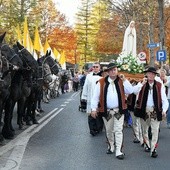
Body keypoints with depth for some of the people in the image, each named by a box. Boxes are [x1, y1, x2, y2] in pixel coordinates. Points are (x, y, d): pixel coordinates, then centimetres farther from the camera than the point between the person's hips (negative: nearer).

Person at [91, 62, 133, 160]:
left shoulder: (121, 81, 0)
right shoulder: (101, 82, -3)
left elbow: (130, 91, -11)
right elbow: (96, 96, -2)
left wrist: (124, 80, -17)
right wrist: (94, 109, -6)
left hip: (119, 110, -1)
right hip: (106, 111, 1)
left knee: (118, 130, -3)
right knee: (109, 131, 15)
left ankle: (119, 151, 0)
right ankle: (111, 147, 35)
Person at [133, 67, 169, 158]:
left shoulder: (160, 85, 0)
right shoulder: (142, 84, 3)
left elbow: (164, 99, -3)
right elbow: (134, 91, -17)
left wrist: (164, 110, -15)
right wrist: (142, 83, -24)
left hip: (155, 111, -1)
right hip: (144, 110, 2)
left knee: (155, 130, -5)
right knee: (145, 130, 16)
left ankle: (153, 149, 0)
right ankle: (147, 145, 36)